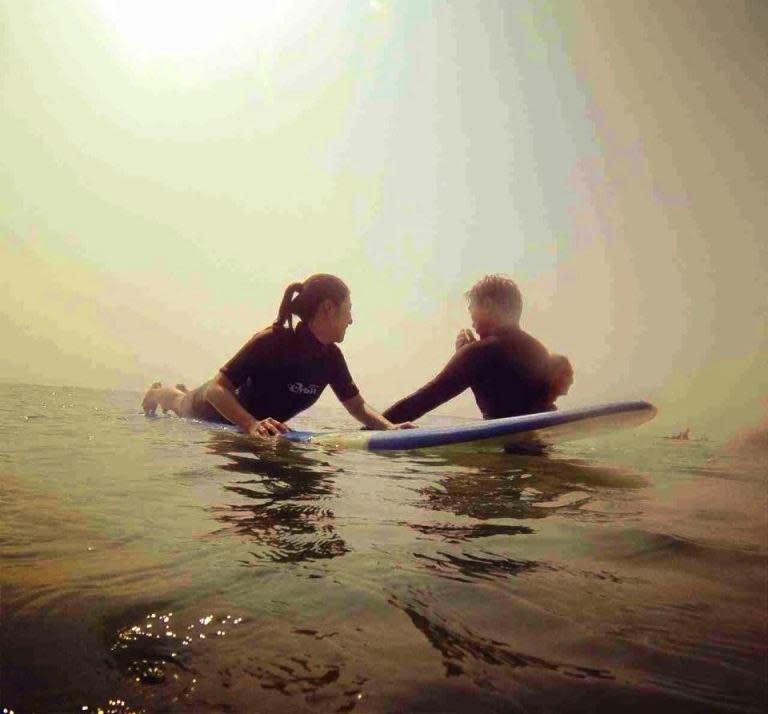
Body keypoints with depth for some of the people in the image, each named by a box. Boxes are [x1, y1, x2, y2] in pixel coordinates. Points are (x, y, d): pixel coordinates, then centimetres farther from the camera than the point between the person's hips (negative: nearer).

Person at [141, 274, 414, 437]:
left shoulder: (331, 357, -22)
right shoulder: (273, 341, -41)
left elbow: (358, 405, -14)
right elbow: (216, 389, -43)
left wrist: (389, 426, -34)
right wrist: (252, 425, -59)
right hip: (215, 410, -6)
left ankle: (175, 394, 67)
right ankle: (160, 393, 59)